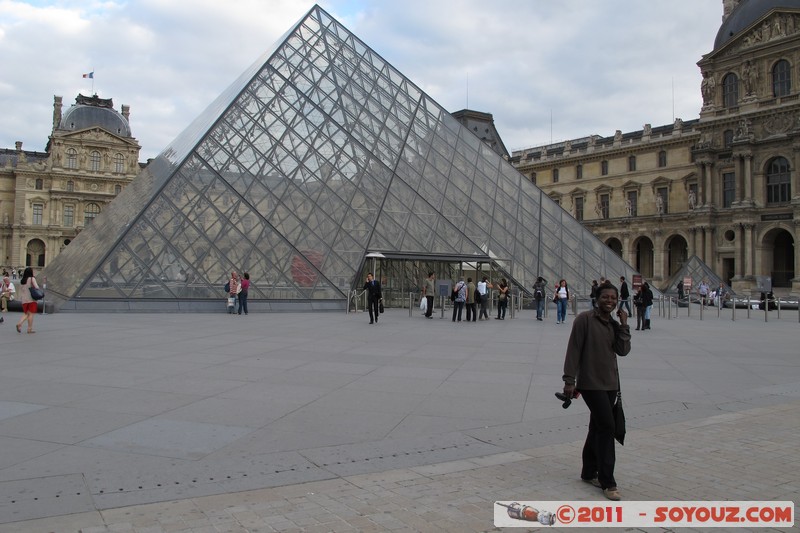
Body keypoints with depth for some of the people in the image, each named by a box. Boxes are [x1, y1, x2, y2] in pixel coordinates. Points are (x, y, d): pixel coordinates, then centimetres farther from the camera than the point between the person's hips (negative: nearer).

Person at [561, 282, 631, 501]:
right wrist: (569, 380, -15)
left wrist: (624, 325, -6)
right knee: (607, 426, -12)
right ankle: (607, 482, -5)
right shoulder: (585, 319, -10)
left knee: (597, 428, 15)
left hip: (610, 383, 7)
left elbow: (623, 350, -2)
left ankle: (589, 472, 29)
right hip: (591, 383, -7)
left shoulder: (615, 325, 11)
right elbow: (573, 350, -12)